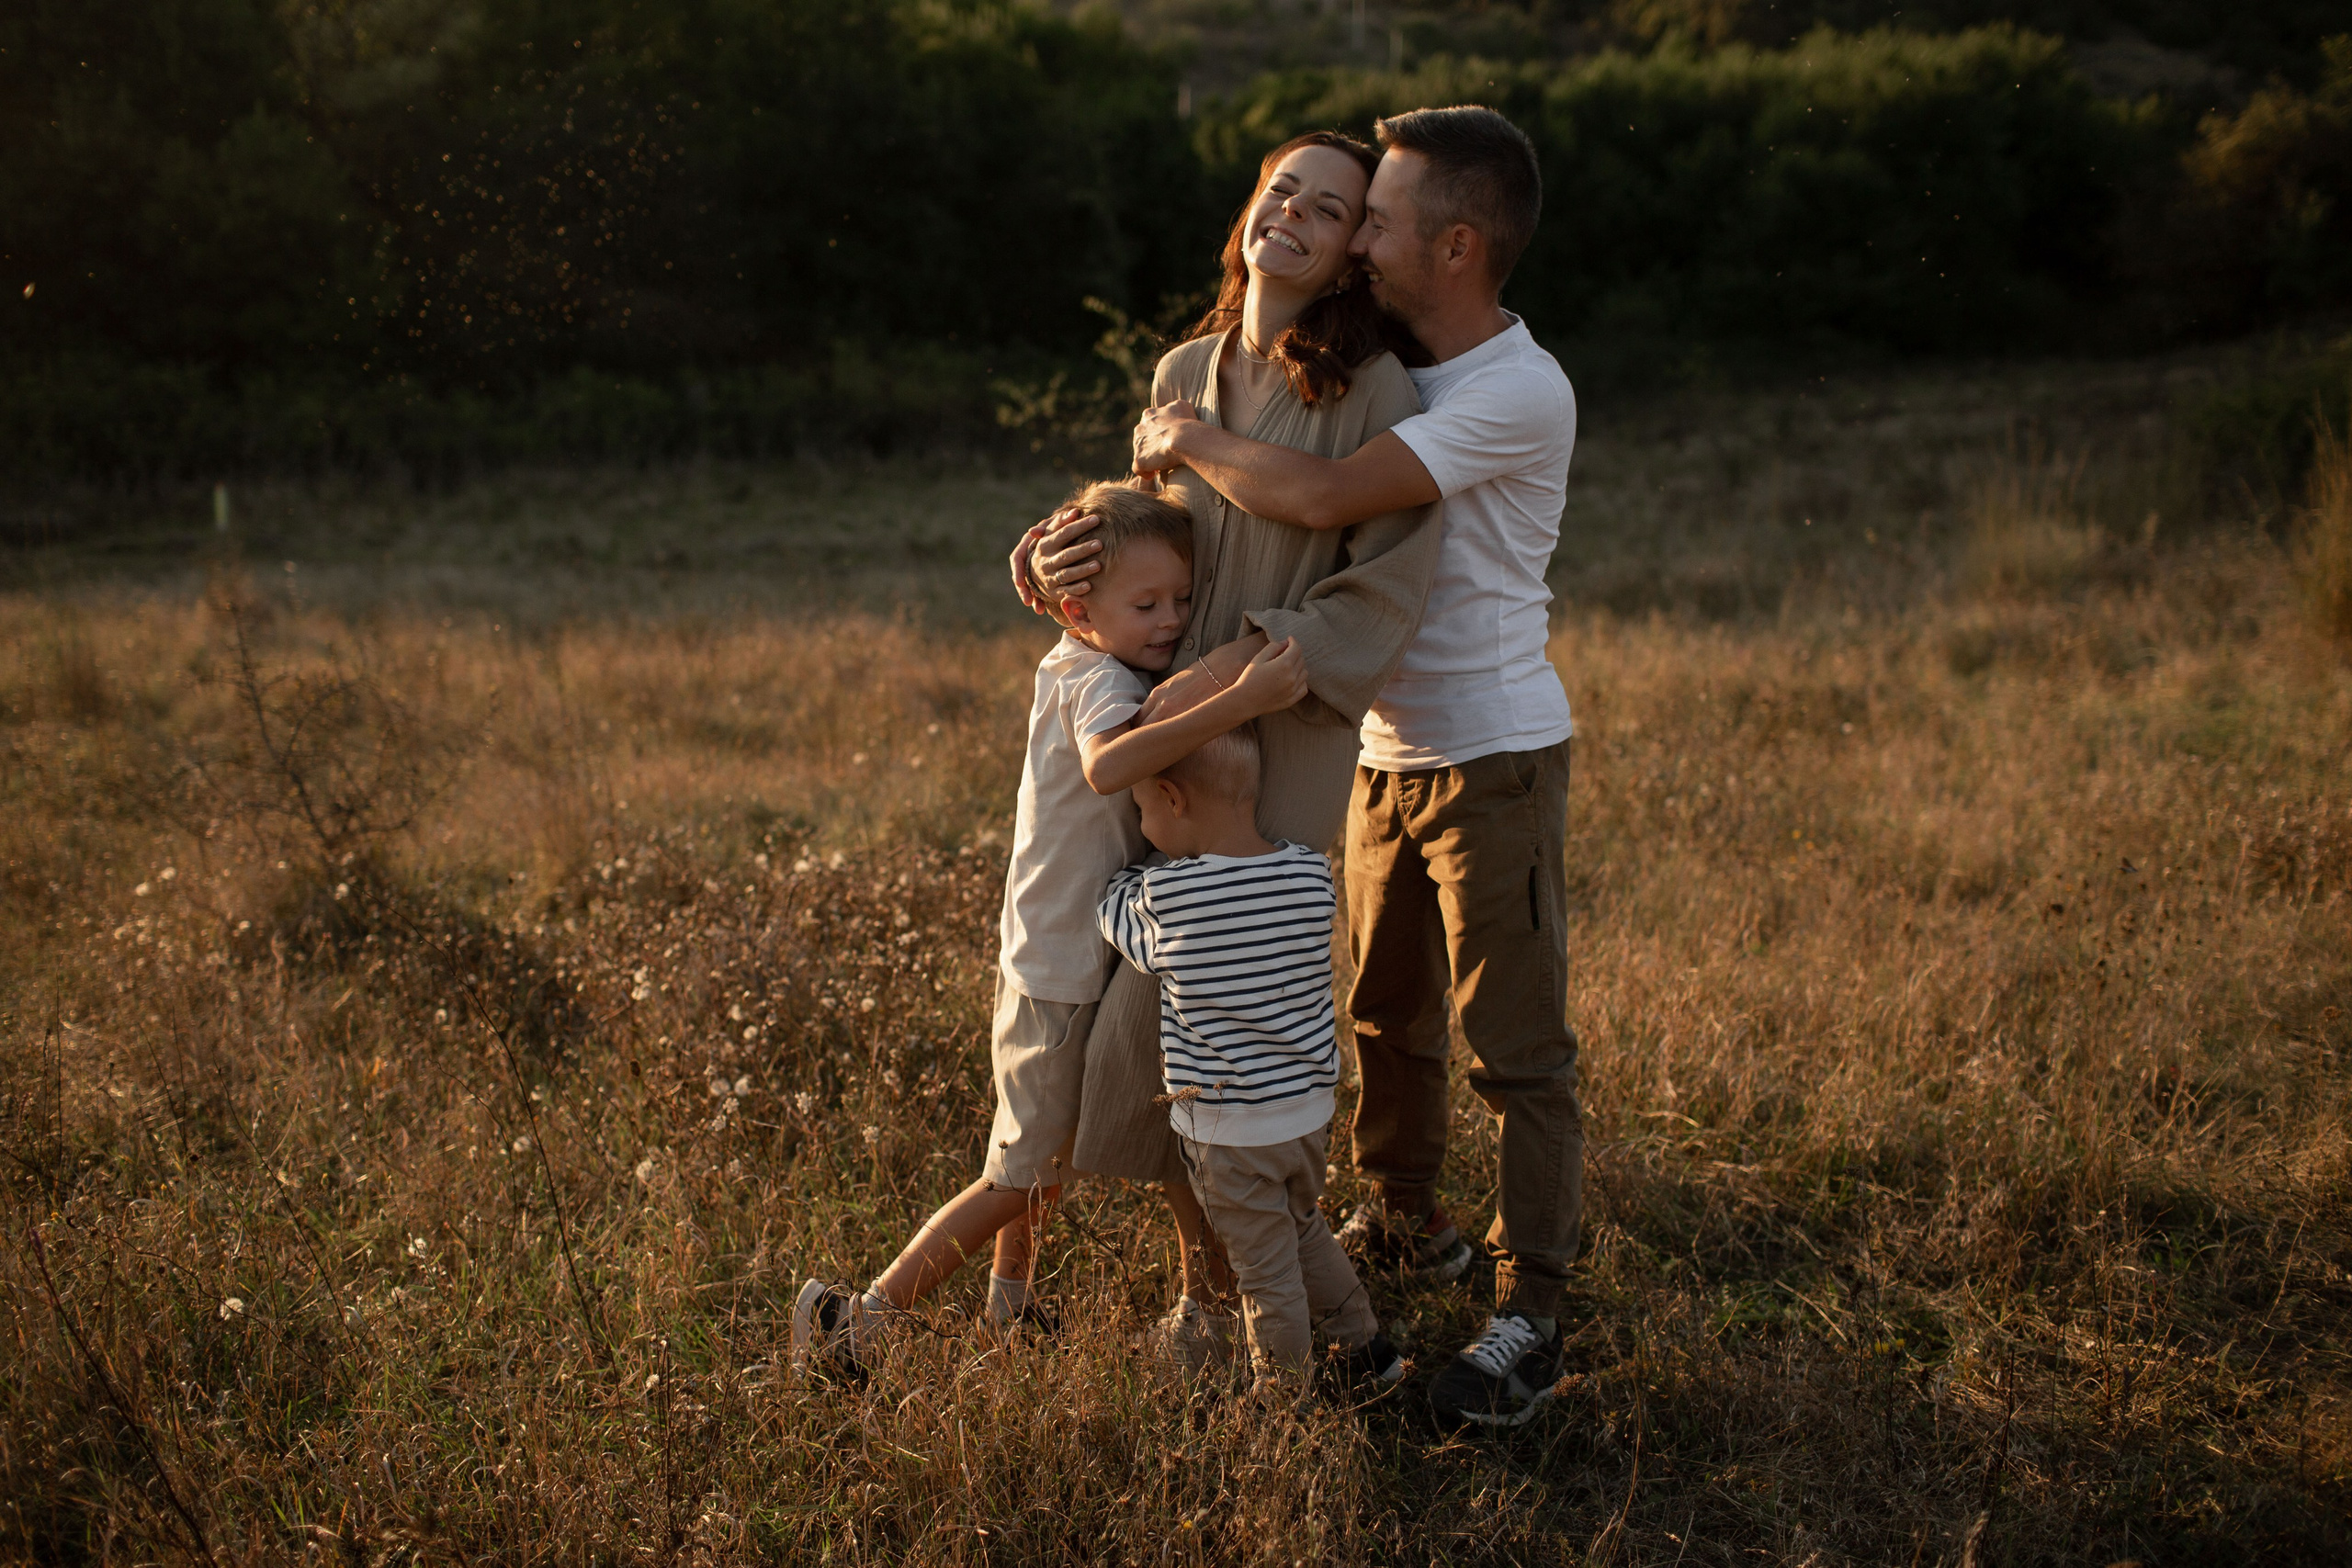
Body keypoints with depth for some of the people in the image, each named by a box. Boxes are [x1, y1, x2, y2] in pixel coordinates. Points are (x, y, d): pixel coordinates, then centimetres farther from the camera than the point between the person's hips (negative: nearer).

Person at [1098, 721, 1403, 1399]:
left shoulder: (1165, 894, -22)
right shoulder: (1311, 875, -9)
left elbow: (1117, 911, 0)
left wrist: (1145, 861, 15)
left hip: (1229, 1129, -6)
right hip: (1311, 1107, 6)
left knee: (1265, 1270, 11)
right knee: (1304, 1230, 29)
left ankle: (1283, 1392, 27)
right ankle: (1366, 1349, 40)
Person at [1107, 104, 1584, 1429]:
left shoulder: (1522, 393, -22)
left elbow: (1325, 497, -31)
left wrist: (1191, 440, -14)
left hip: (1497, 760, -8)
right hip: (1390, 754, 8)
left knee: (1518, 1045, -2)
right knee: (1386, 1012, 20)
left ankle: (1532, 1315, 6)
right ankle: (1405, 1222, 38)